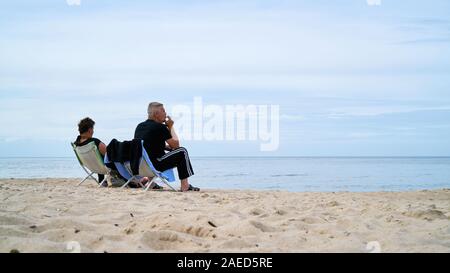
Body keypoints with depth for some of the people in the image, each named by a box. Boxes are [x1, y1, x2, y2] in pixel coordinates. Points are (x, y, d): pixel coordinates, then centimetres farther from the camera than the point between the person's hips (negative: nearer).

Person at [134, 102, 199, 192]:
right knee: (182, 151, 5)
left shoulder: (139, 126, 11)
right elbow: (176, 144, -1)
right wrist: (170, 127, 8)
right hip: (154, 165, -8)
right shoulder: (160, 127, -11)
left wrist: (167, 146, 17)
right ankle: (185, 186, 5)